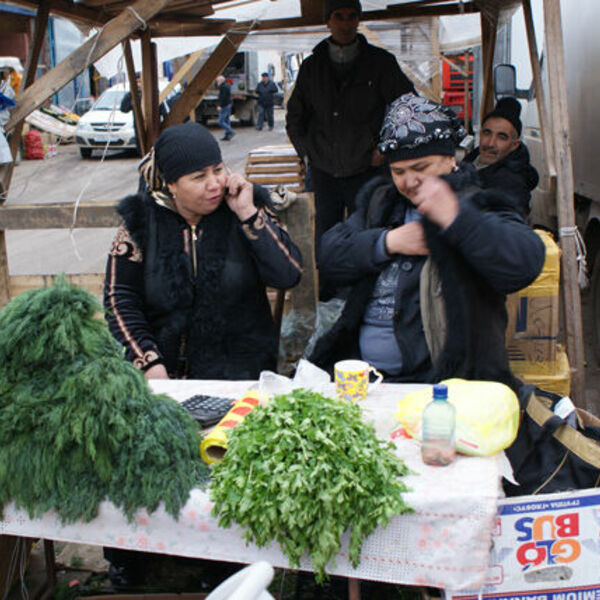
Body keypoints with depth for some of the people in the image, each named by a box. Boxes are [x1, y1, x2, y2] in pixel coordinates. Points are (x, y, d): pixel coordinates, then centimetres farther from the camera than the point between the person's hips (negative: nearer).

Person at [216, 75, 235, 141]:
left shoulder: (224, 87, -17)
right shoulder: (227, 86, 15)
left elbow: (223, 97, -24)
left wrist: (219, 105, -24)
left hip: (224, 106, -11)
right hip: (228, 105, 11)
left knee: (221, 122, -10)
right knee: (227, 121, 11)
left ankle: (231, 132, -16)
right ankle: (227, 136, 13)